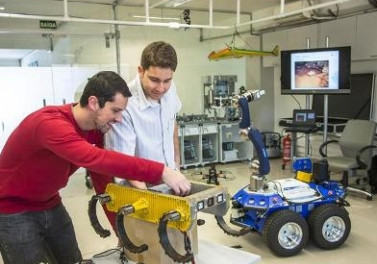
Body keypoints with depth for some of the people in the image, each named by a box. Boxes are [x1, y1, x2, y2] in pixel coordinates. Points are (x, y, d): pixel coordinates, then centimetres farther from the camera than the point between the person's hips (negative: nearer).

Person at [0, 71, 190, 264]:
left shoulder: (95, 129, -8)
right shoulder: (50, 123, -34)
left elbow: (104, 179, 0)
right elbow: (98, 160, -48)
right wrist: (160, 172, -49)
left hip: (50, 206, 7)